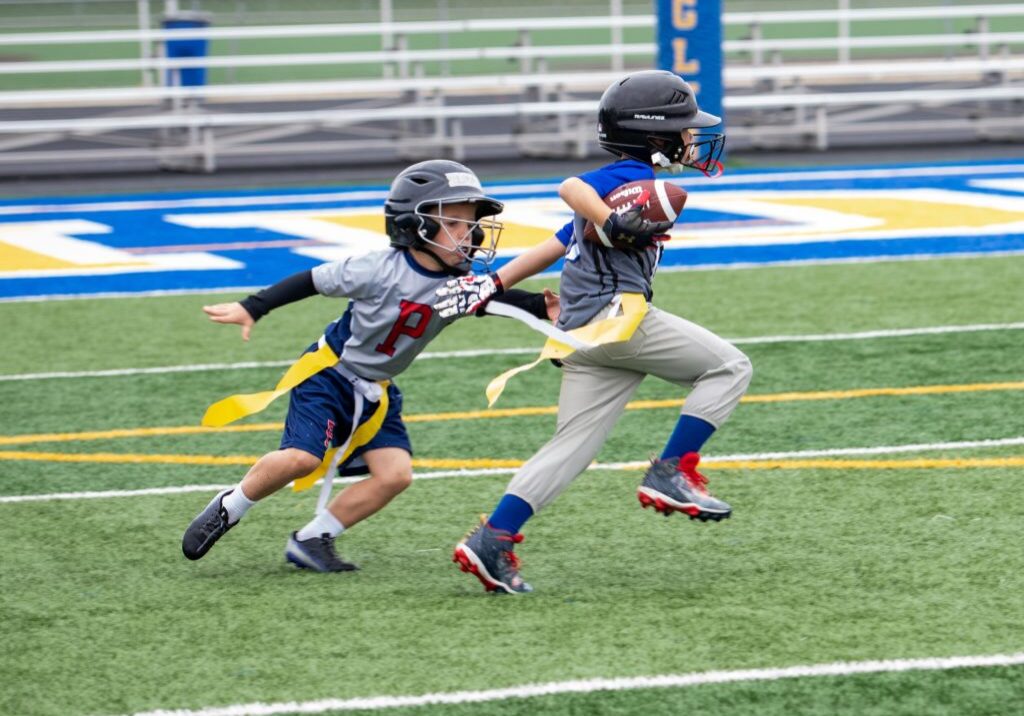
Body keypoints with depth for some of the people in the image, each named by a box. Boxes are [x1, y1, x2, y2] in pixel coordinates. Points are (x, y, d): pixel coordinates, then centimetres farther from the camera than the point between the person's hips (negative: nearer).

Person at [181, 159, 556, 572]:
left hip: (377, 391, 6)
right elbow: (313, 281, -15)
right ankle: (228, 509, 4)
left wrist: (541, 308, -26)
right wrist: (252, 309, -14)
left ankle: (311, 540, 4)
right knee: (303, 457, -22)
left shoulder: (462, 284, -8)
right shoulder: (382, 271, -23)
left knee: (396, 474, -8)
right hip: (330, 372, -6)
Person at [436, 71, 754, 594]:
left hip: (580, 332, 9)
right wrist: (614, 223, -37)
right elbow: (571, 187, -22)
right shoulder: (631, 179, -3)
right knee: (728, 367, 1)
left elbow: (558, 243, 25)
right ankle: (671, 473, -7)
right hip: (616, 313, -9)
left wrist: (496, 284, 23)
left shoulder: (617, 186, 25)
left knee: (573, 447, 5)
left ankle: (493, 541, -5)